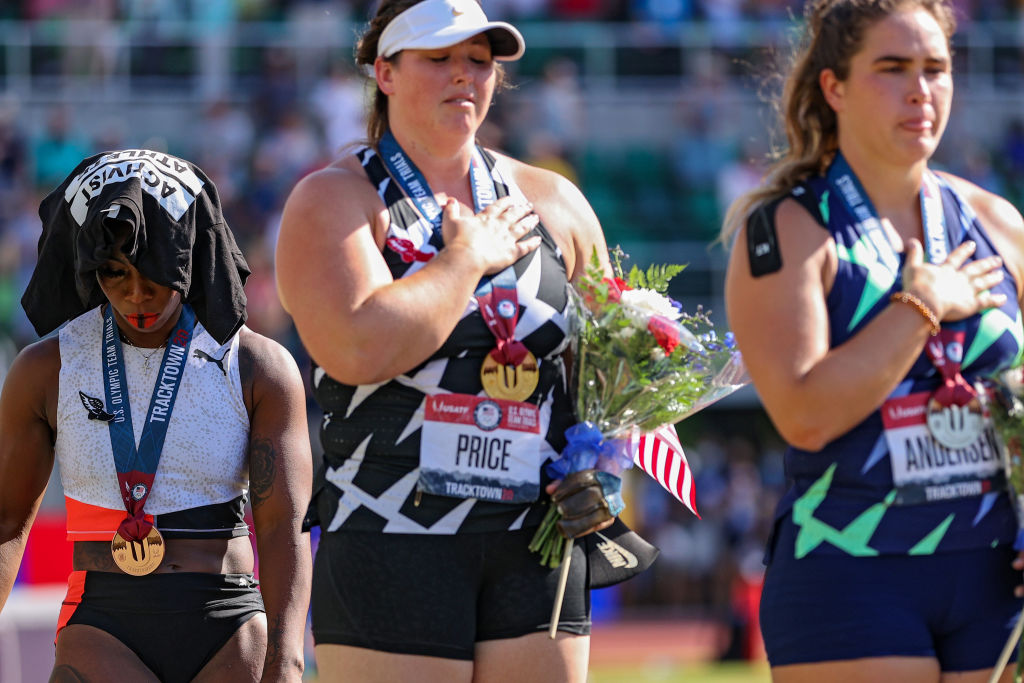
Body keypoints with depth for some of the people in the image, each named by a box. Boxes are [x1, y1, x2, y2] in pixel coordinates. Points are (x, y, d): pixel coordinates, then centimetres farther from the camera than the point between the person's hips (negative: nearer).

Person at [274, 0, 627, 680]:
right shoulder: (333, 200, 0)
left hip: (537, 544, 5)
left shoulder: (553, 203, 15)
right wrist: (468, 258, -7)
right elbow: (361, 350, -18)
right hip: (392, 542, -4)